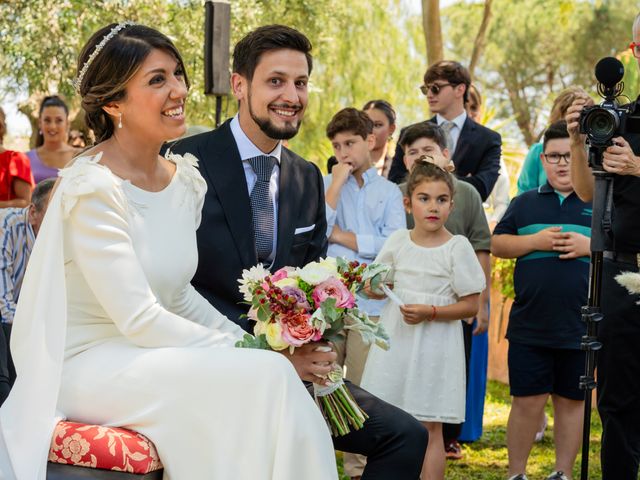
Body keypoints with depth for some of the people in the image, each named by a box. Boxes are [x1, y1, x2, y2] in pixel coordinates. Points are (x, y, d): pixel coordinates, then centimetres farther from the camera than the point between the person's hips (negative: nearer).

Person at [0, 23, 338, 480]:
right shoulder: (92, 188, -18)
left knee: (272, 370, -16)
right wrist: (247, 355, -18)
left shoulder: (184, 178, 6)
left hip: (150, 352, 7)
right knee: (266, 377, -22)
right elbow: (138, 319, -20)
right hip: (86, 364, -7)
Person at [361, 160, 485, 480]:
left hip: (434, 343, -4)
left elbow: (470, 306, -7)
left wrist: (430, 313, -20)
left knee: (430, 427, 1)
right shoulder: (397, 241, 4)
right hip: (396, 339, 4)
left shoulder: (457, 247, -7)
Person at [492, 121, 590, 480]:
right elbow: (498, 244, 8)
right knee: (527, 401, 3)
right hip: (529, 326, 1)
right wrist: (536, 241, -8)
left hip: (580, 327, -1)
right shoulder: (526, 203, 12)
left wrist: (590, 246, -12)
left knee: (572, 401, 9)